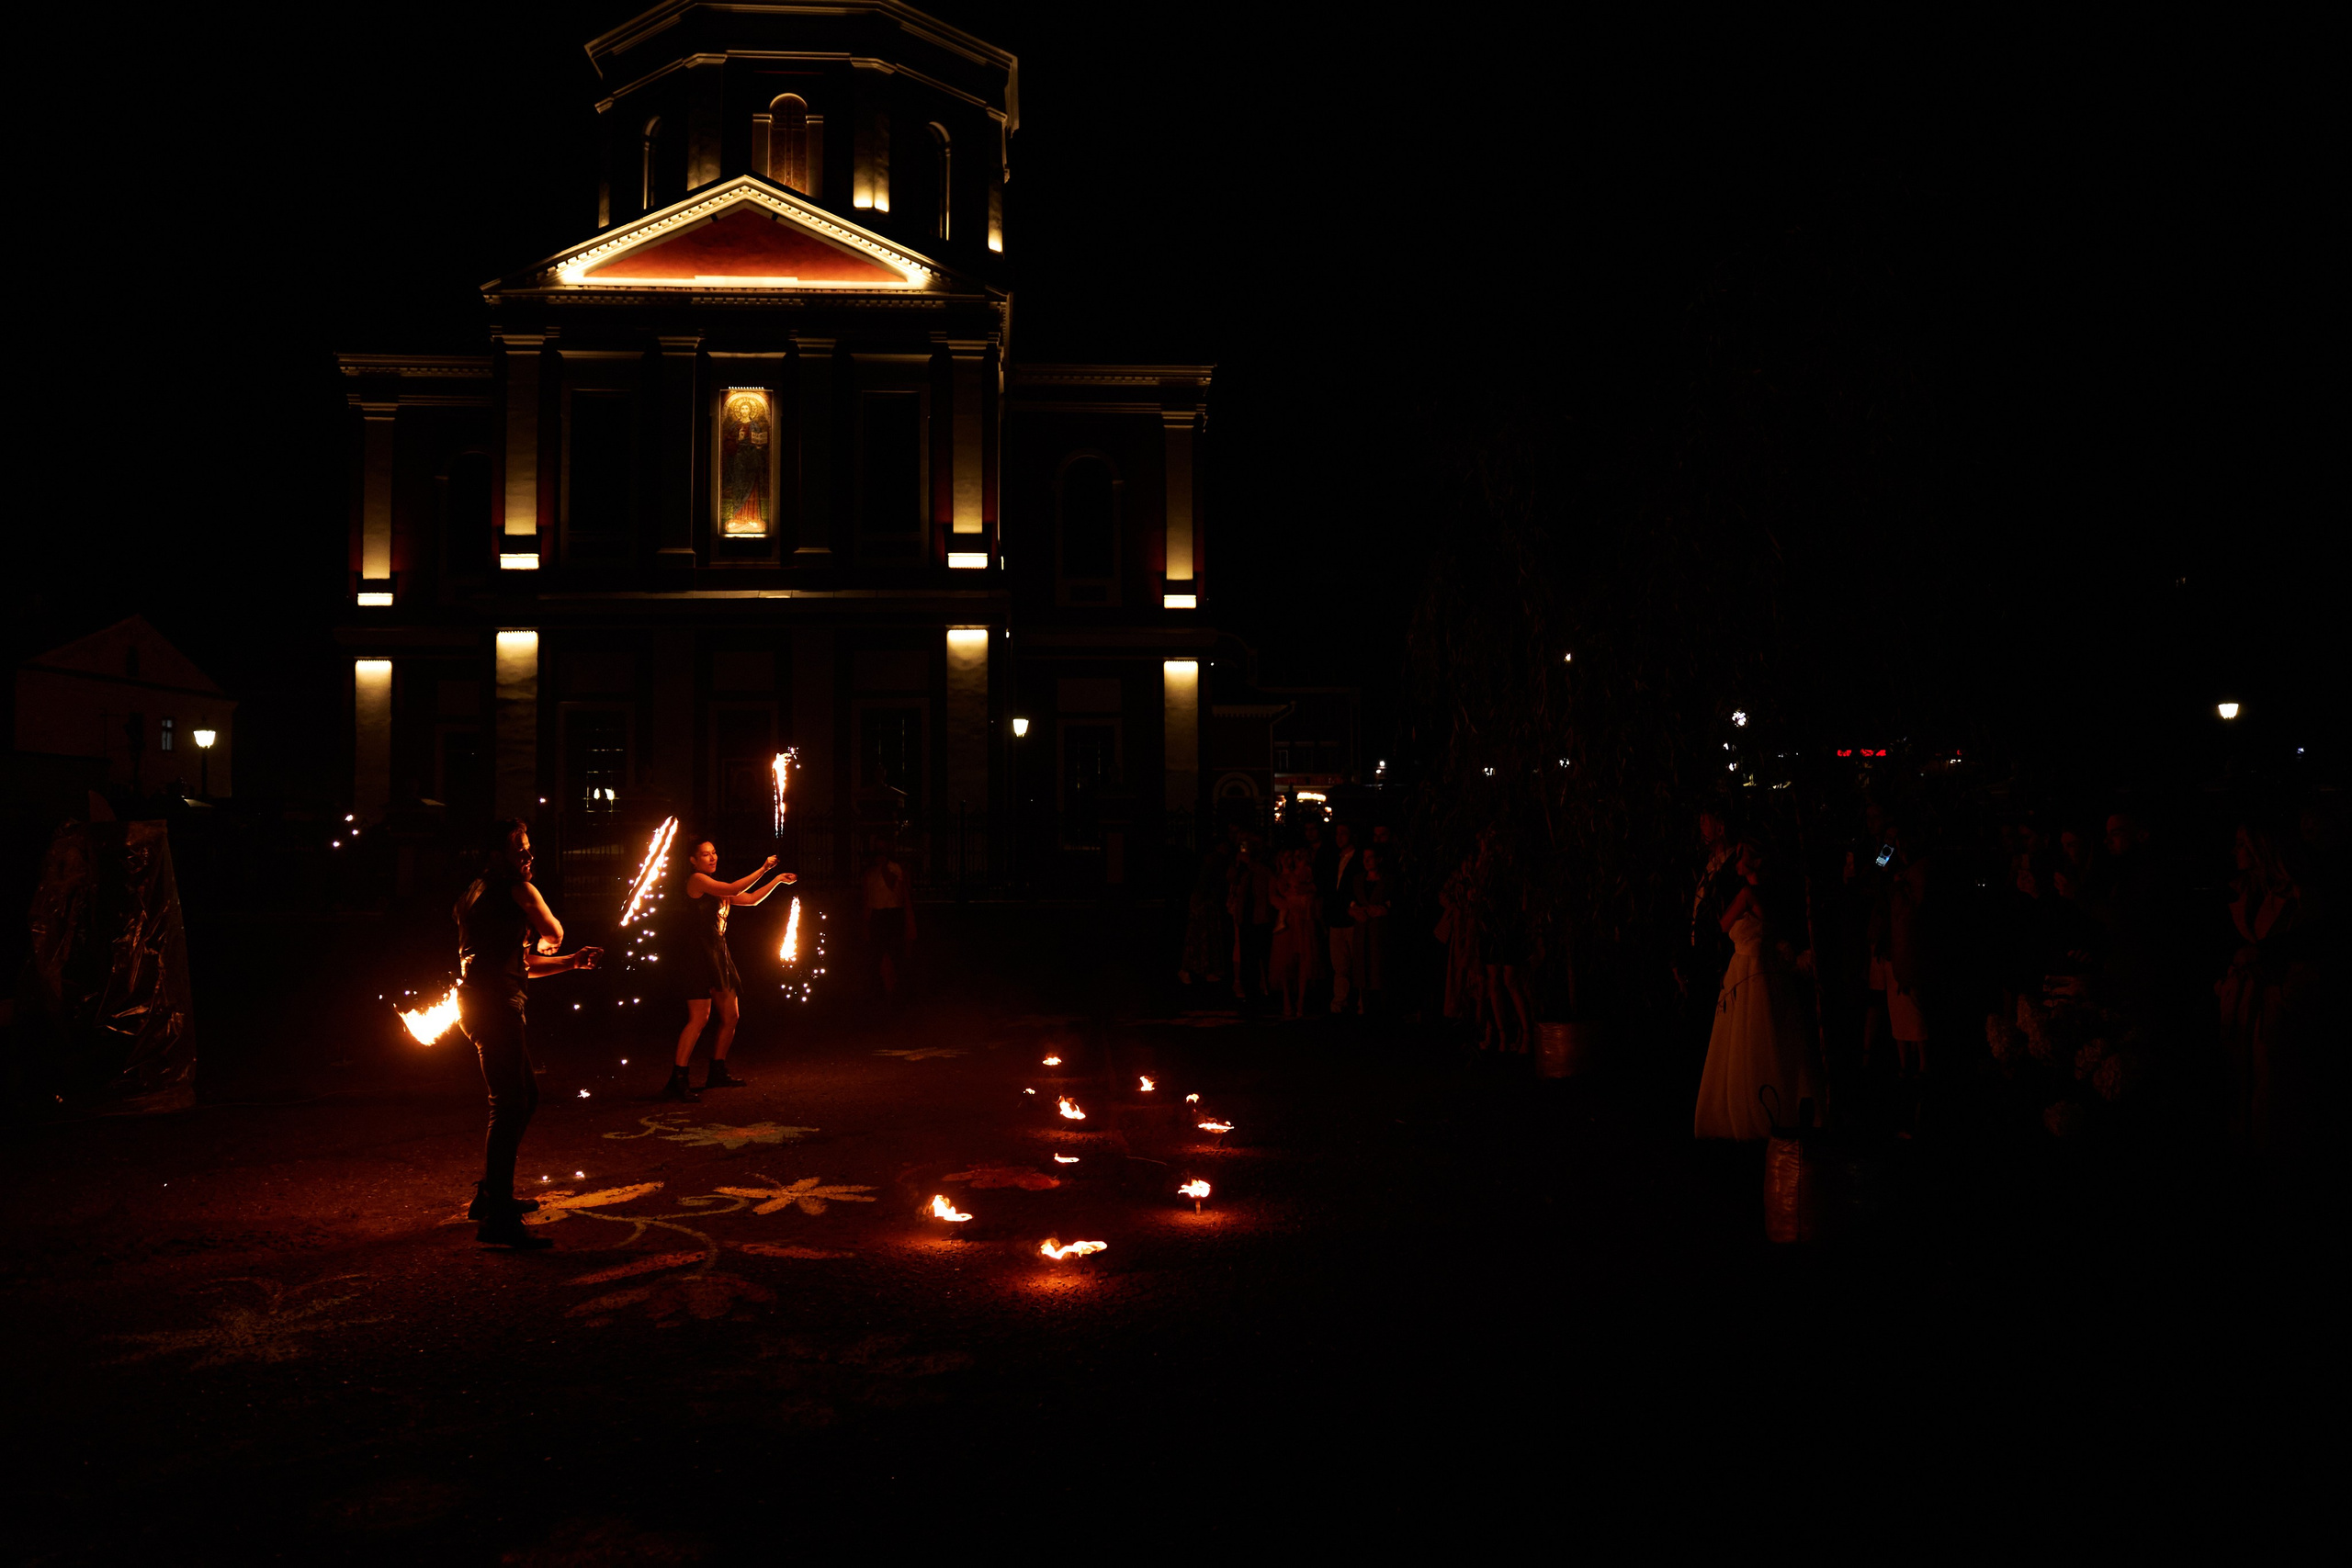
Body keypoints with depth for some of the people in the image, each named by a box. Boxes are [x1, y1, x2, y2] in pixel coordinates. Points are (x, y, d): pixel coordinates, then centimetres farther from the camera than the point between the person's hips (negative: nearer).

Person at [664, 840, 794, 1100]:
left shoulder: (715, 888, 20)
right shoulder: (696, 880, -7)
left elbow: (751, 899, 24)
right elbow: (735, 889, -17)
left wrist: (778, 880, 22)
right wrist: (763, 869, -13)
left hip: (718, 955, 10)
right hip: (699, 954, -9)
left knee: (731, 1016, 11)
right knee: (699, 1017, -16)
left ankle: (717, 1072, 22)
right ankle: (677, 1080, -16)